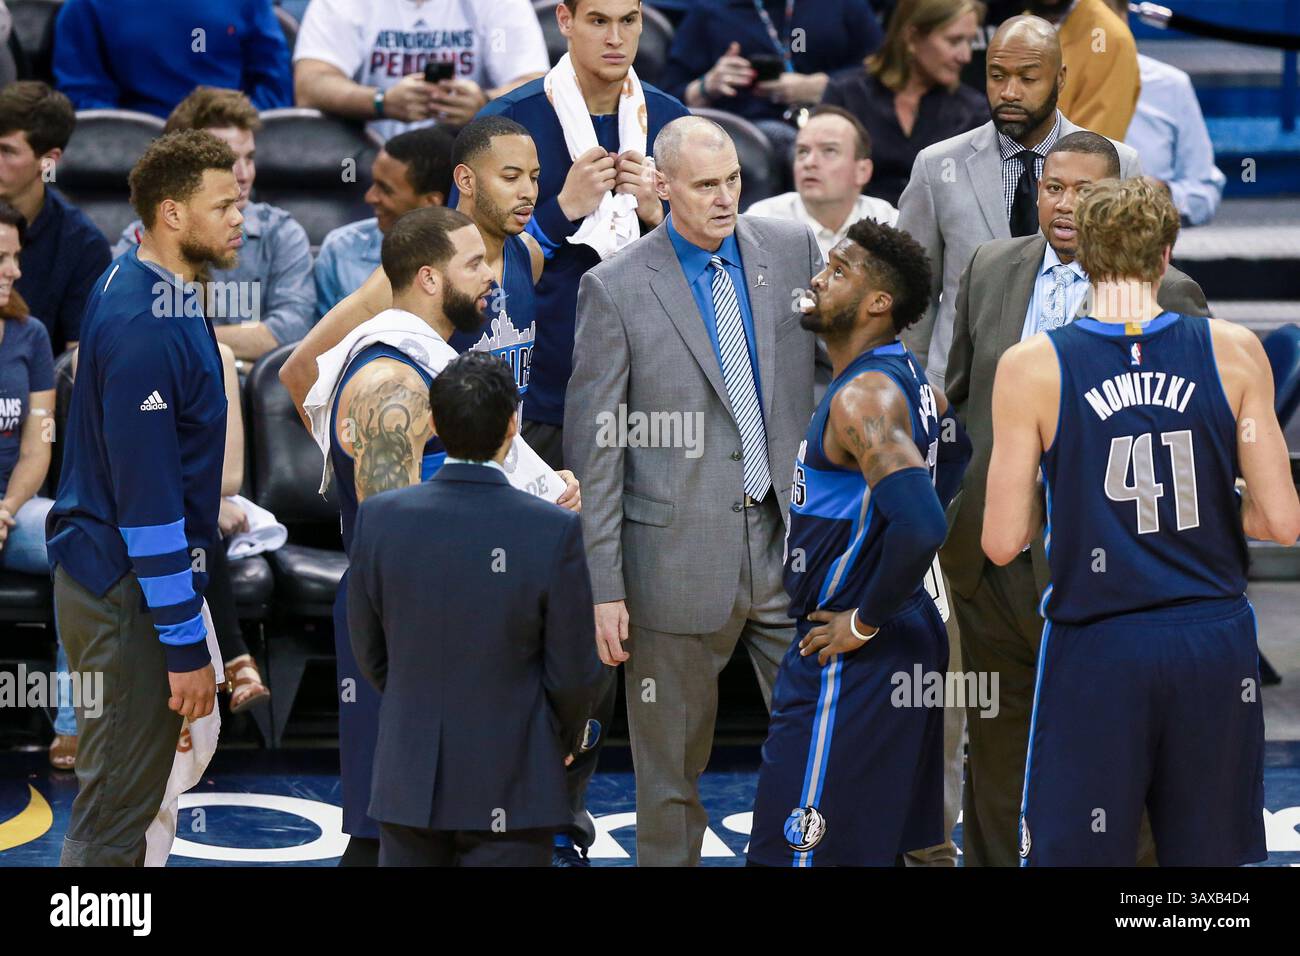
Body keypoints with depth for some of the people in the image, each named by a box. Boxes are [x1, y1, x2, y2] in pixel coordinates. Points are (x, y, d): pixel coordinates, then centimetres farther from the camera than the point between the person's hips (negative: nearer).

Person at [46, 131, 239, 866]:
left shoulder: (138, 287, 8)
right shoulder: (146, 325, -22)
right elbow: (147, 496, -23)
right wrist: (185, 645, -21)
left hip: (106, 573, 10)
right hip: (126, 588, -10)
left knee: (121, 796, 15)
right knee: (115, 812, -4)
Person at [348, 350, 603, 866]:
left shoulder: (379, 518, -8)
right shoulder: (555, 530, -15)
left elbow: (369, 651, 4)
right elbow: (574, 671, -7)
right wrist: (564, 741, 13)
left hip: (409, 781, 3)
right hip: (511, 786, -2)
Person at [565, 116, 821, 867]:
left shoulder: (794, 251, 5)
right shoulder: (616, 289, -5)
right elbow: (595, 449, -4)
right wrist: (606, 587, -8)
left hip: (791, 542, 3)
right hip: (679, 559, -3)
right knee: (670, 777, 7)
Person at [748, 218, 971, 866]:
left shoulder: (864, 397, -21)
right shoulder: (911, 381, 11)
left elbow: (921, 526, -33)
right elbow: (957, 457, 30)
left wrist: (865, 622, -20)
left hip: (853, 660, -11)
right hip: (910, 640, 11)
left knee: (793, 851, -9)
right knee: (905, 839, 17)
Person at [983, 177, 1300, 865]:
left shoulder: (1031, 368, -6)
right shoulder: (1235, 353, -2)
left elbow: (1003, 543, -6)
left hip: (1097, 653, -2)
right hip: (1215, 648, 2)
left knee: (1069, 856, 5)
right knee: (1211, 858, 12)